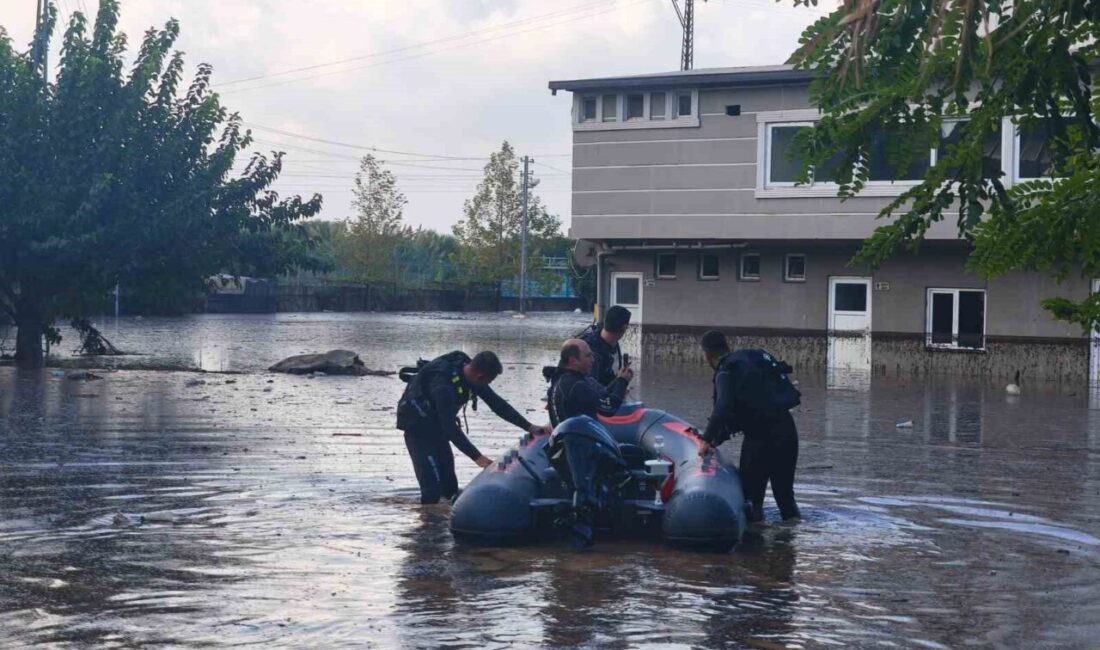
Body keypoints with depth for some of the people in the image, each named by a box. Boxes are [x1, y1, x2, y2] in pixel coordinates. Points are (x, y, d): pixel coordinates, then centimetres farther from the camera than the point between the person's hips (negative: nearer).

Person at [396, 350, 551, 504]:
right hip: (418, 426, -8)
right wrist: (476, 456, -33)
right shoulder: (443, 383, -35)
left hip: (436, 425, 8)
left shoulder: (469, 375, -9)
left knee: (449, 485, 11)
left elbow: (497, 403, -2)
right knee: (432, 487, -17)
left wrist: (528, 427, -4)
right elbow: (450, 426, -35)